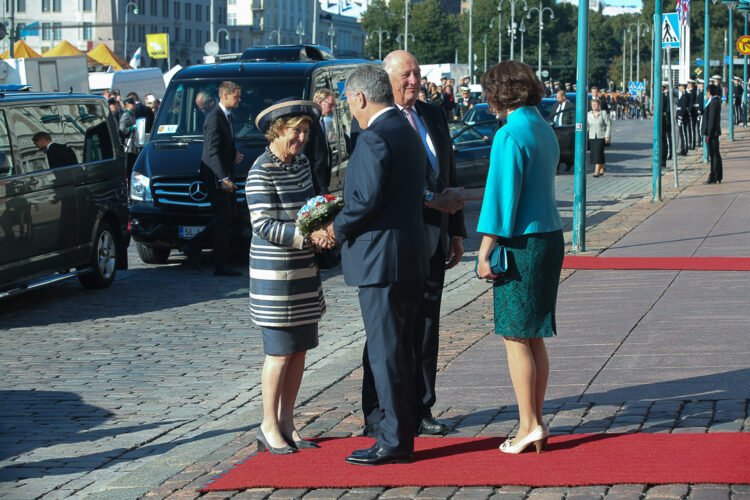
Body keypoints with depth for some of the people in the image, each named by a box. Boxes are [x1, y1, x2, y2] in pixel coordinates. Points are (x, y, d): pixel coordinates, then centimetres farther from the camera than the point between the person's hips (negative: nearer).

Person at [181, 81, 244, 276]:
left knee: (224, 218, 11)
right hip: (215, 176, -10)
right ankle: (221, 265, -1)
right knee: (223, 219, -6)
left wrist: (234, 154, 8)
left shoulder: (227, 116, 15)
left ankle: (193, 247, 17)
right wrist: (224, 178, -28)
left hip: (224, 175, 10)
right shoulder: (215, 118, -16)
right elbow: (213, 151, -22)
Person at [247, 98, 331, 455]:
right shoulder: (262, 171, -13)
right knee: (280, 352, -3)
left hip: (304, 271, 7)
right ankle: (269, 428, 8)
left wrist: (324, 226, 2)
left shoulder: (301, 163, 10)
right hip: (275, 273, -7)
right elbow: (264, 226, -18)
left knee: (299, 348, 9)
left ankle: (287, 423, 17)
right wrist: (308, 235, -26)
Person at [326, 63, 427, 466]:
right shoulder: (407, 131, 14)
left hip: (381, 260, -10)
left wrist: (337, 230, -5)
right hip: (410, 259, 10)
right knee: (400, 350, 14)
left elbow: (366, 200, -22)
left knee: (385, 353, -4)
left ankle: (393, 442, 0)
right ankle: (403, 435, 20)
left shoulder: (373, 138, -16)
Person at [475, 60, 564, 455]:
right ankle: (536, 425, 16)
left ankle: (529, 425, -1)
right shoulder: (544, 129, 12)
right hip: (550, 237, 9)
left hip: (521, 243, -9)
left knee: (515, 337, -2)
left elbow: (502, 195, -16)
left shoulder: (510, 135, -14)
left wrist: (485, 251, -13)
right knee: (534, 337, 12)